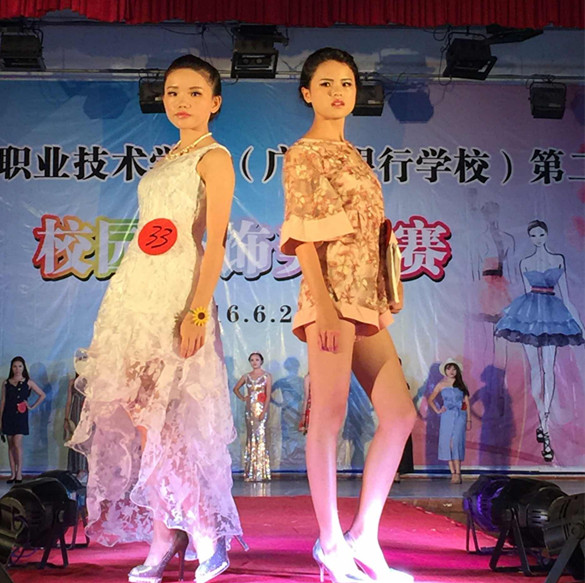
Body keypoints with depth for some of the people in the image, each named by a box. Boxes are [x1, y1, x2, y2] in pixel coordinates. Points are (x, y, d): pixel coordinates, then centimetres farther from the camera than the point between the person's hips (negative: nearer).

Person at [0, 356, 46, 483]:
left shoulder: (28, 382, 2)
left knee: (17, 443, -11)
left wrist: (32, 407, 0)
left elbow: (42, 395, 7)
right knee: (11, 445, 4)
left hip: (21, 416, -3)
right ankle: (13, 473, 8)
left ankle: (19, 473, -5)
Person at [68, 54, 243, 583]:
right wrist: (129, 297, 16)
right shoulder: (168, 160, 22)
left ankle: (206, 534, 5)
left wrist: (198, 311, -20)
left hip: (177, 291, -8)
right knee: (137, 409, 2)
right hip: (137, 289, 8)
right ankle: (164, 537, 9)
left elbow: (215, 243, -11)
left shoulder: (214, 157, -2)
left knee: (166, 410, -9)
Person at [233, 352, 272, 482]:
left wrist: (264, 411, -15)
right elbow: (236, 388, 25)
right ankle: (251, 472, 7)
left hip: (261, 408, -4)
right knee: (250, 436, 3)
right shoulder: (246, 376, 12)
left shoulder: (266, 376, 1)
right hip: (249, 408, 4)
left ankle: (261, 472, -8)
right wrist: (242, 398, 8)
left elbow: (268, 395, -6)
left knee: (260, 436, -10)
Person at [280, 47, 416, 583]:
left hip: (367, 299, 8)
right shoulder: (304, 154, 1)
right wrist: (323, 301, -19)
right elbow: (302, 233, -9)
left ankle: (364, 537, 10)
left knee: (400, 415, 3)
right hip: (332, 293, -8)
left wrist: (384, 300, 16)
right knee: (330, 414, -6)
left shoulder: (353, 157, 23)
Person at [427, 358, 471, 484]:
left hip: (460, 416, -2)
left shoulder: (461, 385, 6)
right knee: (447, 443, -2)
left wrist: (469, 420, 2)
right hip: (447, 416, 2)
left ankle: (458, 473, -13)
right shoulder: (441, 385, 8)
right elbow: (430, 399, 16)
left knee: (456, 442, -13)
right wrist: (437, 410, 3)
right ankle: (453, 473, 4)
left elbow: (467, 403, 6)